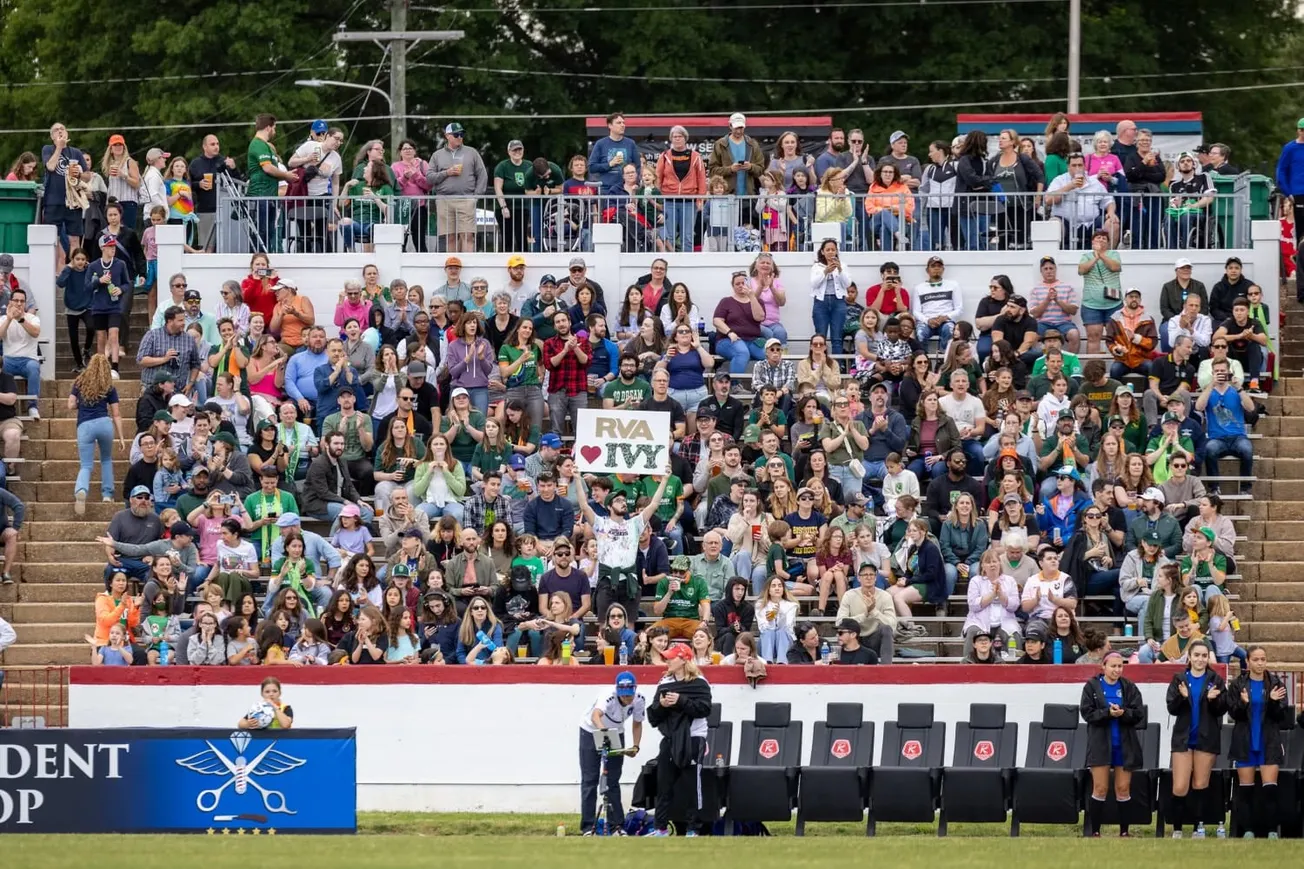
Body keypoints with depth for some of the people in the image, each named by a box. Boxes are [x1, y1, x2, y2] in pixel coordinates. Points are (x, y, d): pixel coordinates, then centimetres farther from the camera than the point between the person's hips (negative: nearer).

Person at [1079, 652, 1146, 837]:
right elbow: (1087, 712, -7)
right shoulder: (1092, 687, 0)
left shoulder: (1129, 688, 4)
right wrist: (1108, 713, -20)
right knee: (1100, 789, -1)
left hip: (1124, 745, 2)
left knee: (1123, 788, 4)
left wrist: (1123, 713, -21)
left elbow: (1139, 713, -2)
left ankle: (1124, 831, 12)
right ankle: (1094, 831, 6)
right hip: (1100, 744, -2)